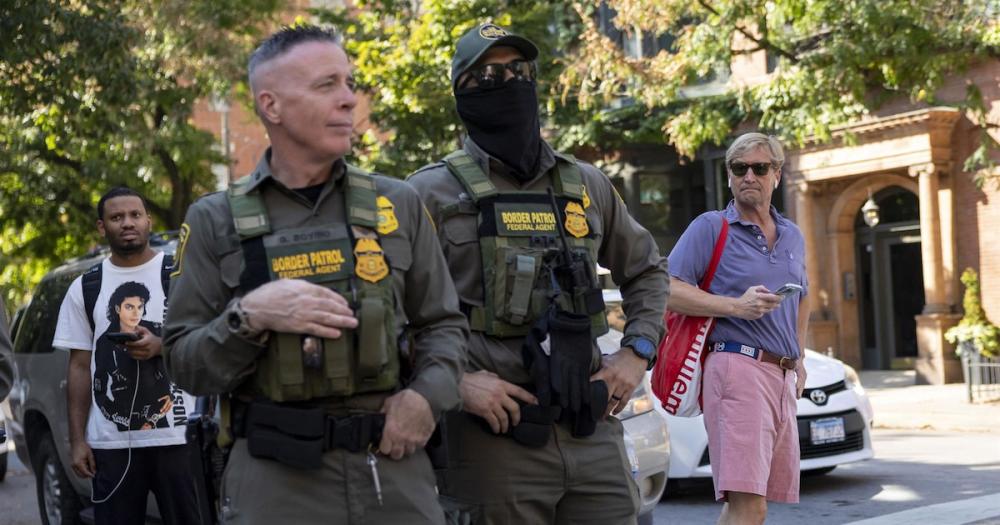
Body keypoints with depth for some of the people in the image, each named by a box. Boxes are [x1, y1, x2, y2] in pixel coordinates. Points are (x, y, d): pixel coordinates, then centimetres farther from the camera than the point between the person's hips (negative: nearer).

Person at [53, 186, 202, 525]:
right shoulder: (85, 289, 10)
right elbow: (80, 367, 10)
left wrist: (160, 346, -15)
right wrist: (77, 440, 4)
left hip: (175, 436, -2)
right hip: (110, 442, 2)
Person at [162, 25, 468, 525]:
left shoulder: (398, 204, 7)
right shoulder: (217, 221, 2)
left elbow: (443, 325, 12)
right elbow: (185, 362, 1)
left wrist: (426, 395, -7)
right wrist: (249, 316, -17)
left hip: (396, 468, 2)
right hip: (276, 478, -2)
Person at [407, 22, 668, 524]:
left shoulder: (586, 185, 13)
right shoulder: (433, 192, -1)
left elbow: (647, 270, 25)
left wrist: (636, 352, 10)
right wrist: (455, 381, -15)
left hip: (592, 429, 4)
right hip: (492, 432, -4)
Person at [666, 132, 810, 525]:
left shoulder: (792, 236, 20)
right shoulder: (710, 227, 0)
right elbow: (667, 290, -10)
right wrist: (735, 306, -17)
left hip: (782, 375, 7)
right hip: (737, 365, -7)